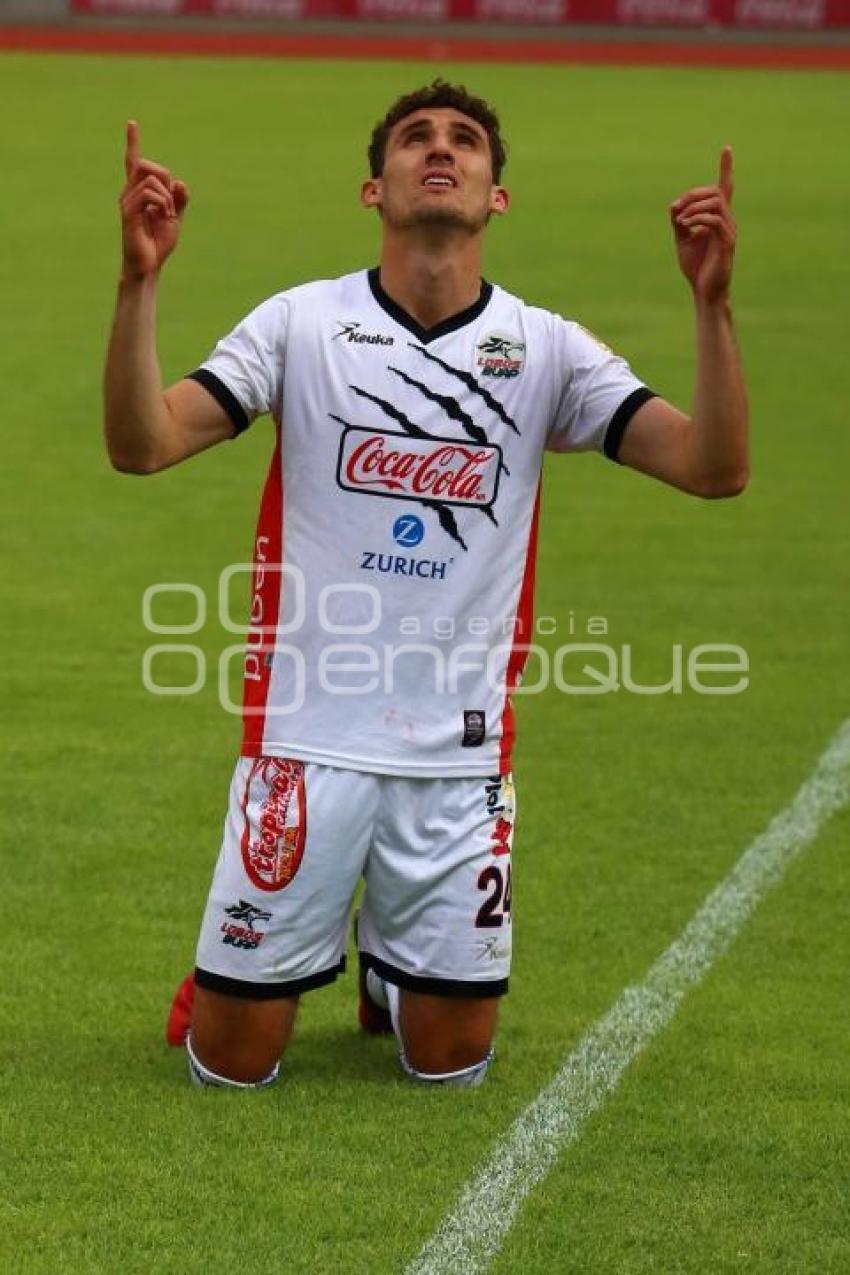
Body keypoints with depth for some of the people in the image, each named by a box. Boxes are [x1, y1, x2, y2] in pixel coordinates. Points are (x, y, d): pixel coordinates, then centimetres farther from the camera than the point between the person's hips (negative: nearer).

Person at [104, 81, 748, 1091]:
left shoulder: (545, 349, 1)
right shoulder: (301, 322, -2)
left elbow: (714, 468, -9)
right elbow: (141, 445, -12)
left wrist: (711, 299, -21)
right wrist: (140, 280, -25)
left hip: (459, 757, 1)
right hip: (306, 738, -1)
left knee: (451, 1063, 7)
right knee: (232, 1063, 3)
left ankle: (388, 965, 40)